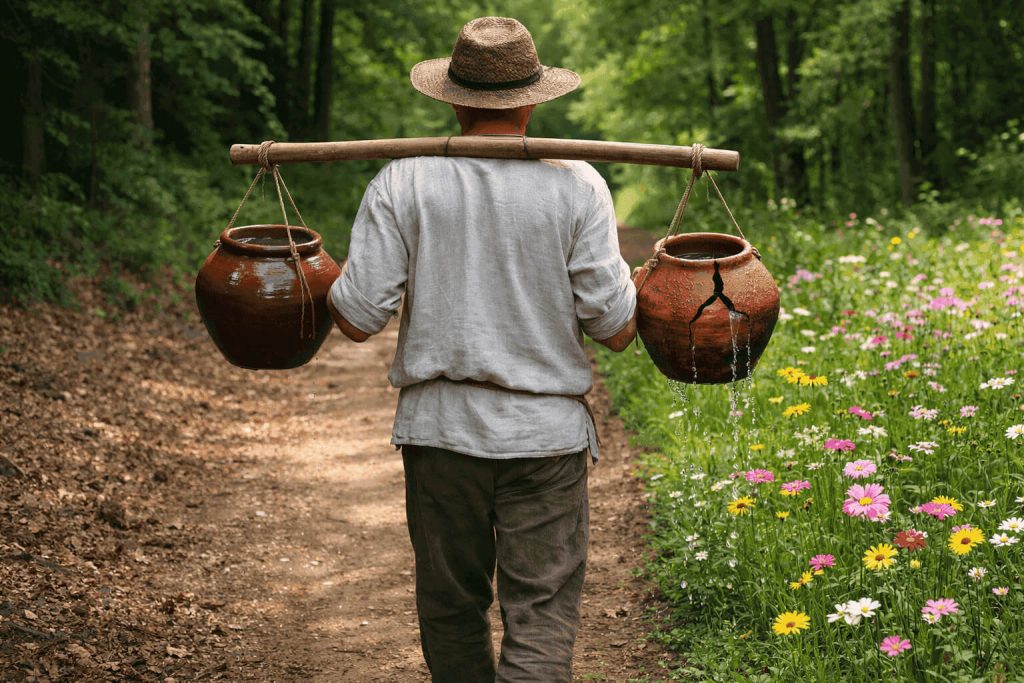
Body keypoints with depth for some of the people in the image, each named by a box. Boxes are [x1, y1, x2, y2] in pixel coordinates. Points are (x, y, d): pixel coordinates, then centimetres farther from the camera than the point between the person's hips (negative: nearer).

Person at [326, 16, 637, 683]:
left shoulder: (402, 183, -5)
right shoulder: (577, 185, -5)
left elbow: (359, 318, -6)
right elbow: (616, 329, -6)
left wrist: (326, 280, 16)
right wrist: (635, 294, 17)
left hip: (440, 427, 2)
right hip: (546, 430, -1)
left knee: (452, 608, 17)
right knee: (542, 612, 2)